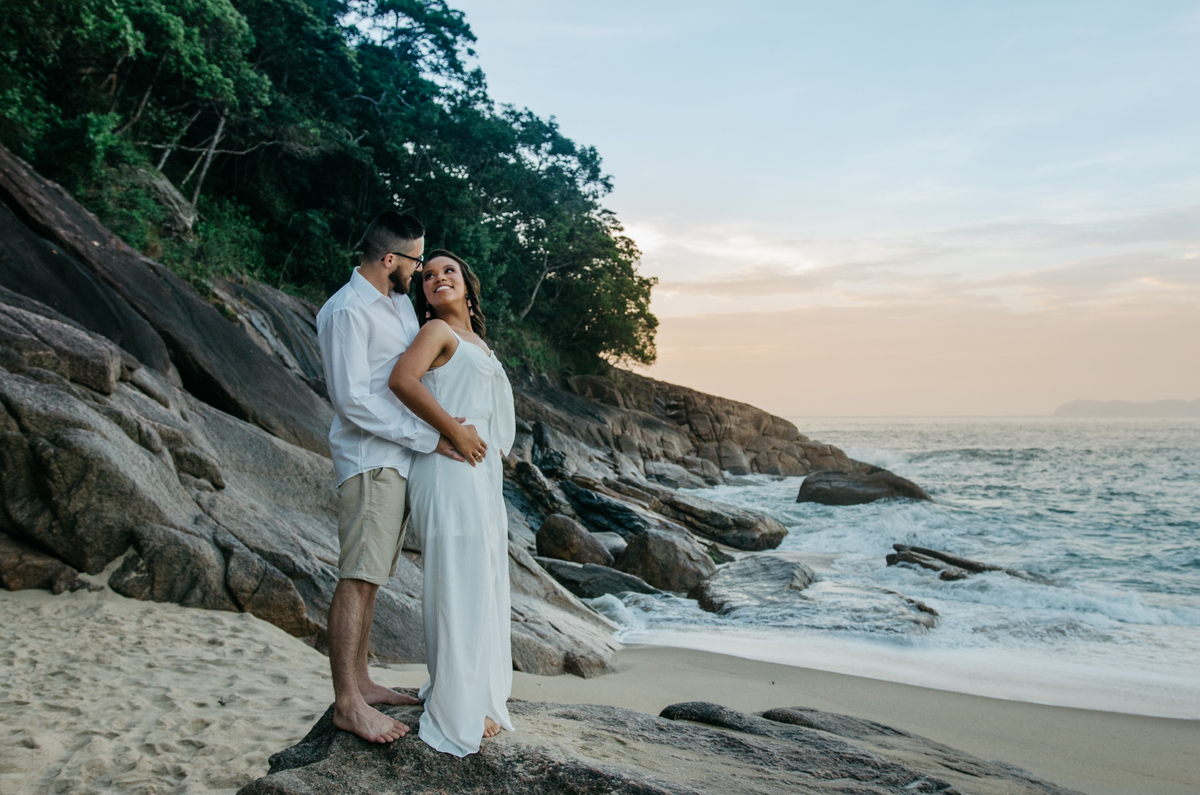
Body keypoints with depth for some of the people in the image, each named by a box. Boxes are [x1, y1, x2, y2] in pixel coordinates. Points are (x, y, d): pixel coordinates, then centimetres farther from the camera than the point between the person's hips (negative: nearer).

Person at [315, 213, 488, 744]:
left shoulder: (399, 301, 16)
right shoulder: (347, 312, -13)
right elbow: (353, 401, -19)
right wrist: (430, 438, -19)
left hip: (398, 459, 9)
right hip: (369, 461, -9)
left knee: (369, 577, 12)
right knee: (358, 577, -8)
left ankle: (359, 681, 20)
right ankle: (347, 703, -3)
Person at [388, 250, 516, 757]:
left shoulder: (473, 339, 22)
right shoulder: (438, 330, -5)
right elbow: (402, 379, -22)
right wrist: (454, 430, -19)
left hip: (480, 473, 9)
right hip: (450, 472, -9)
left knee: (482, 583, 14)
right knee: (459, 584, -6)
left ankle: (473, 697, 26)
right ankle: (459, 713, 4)